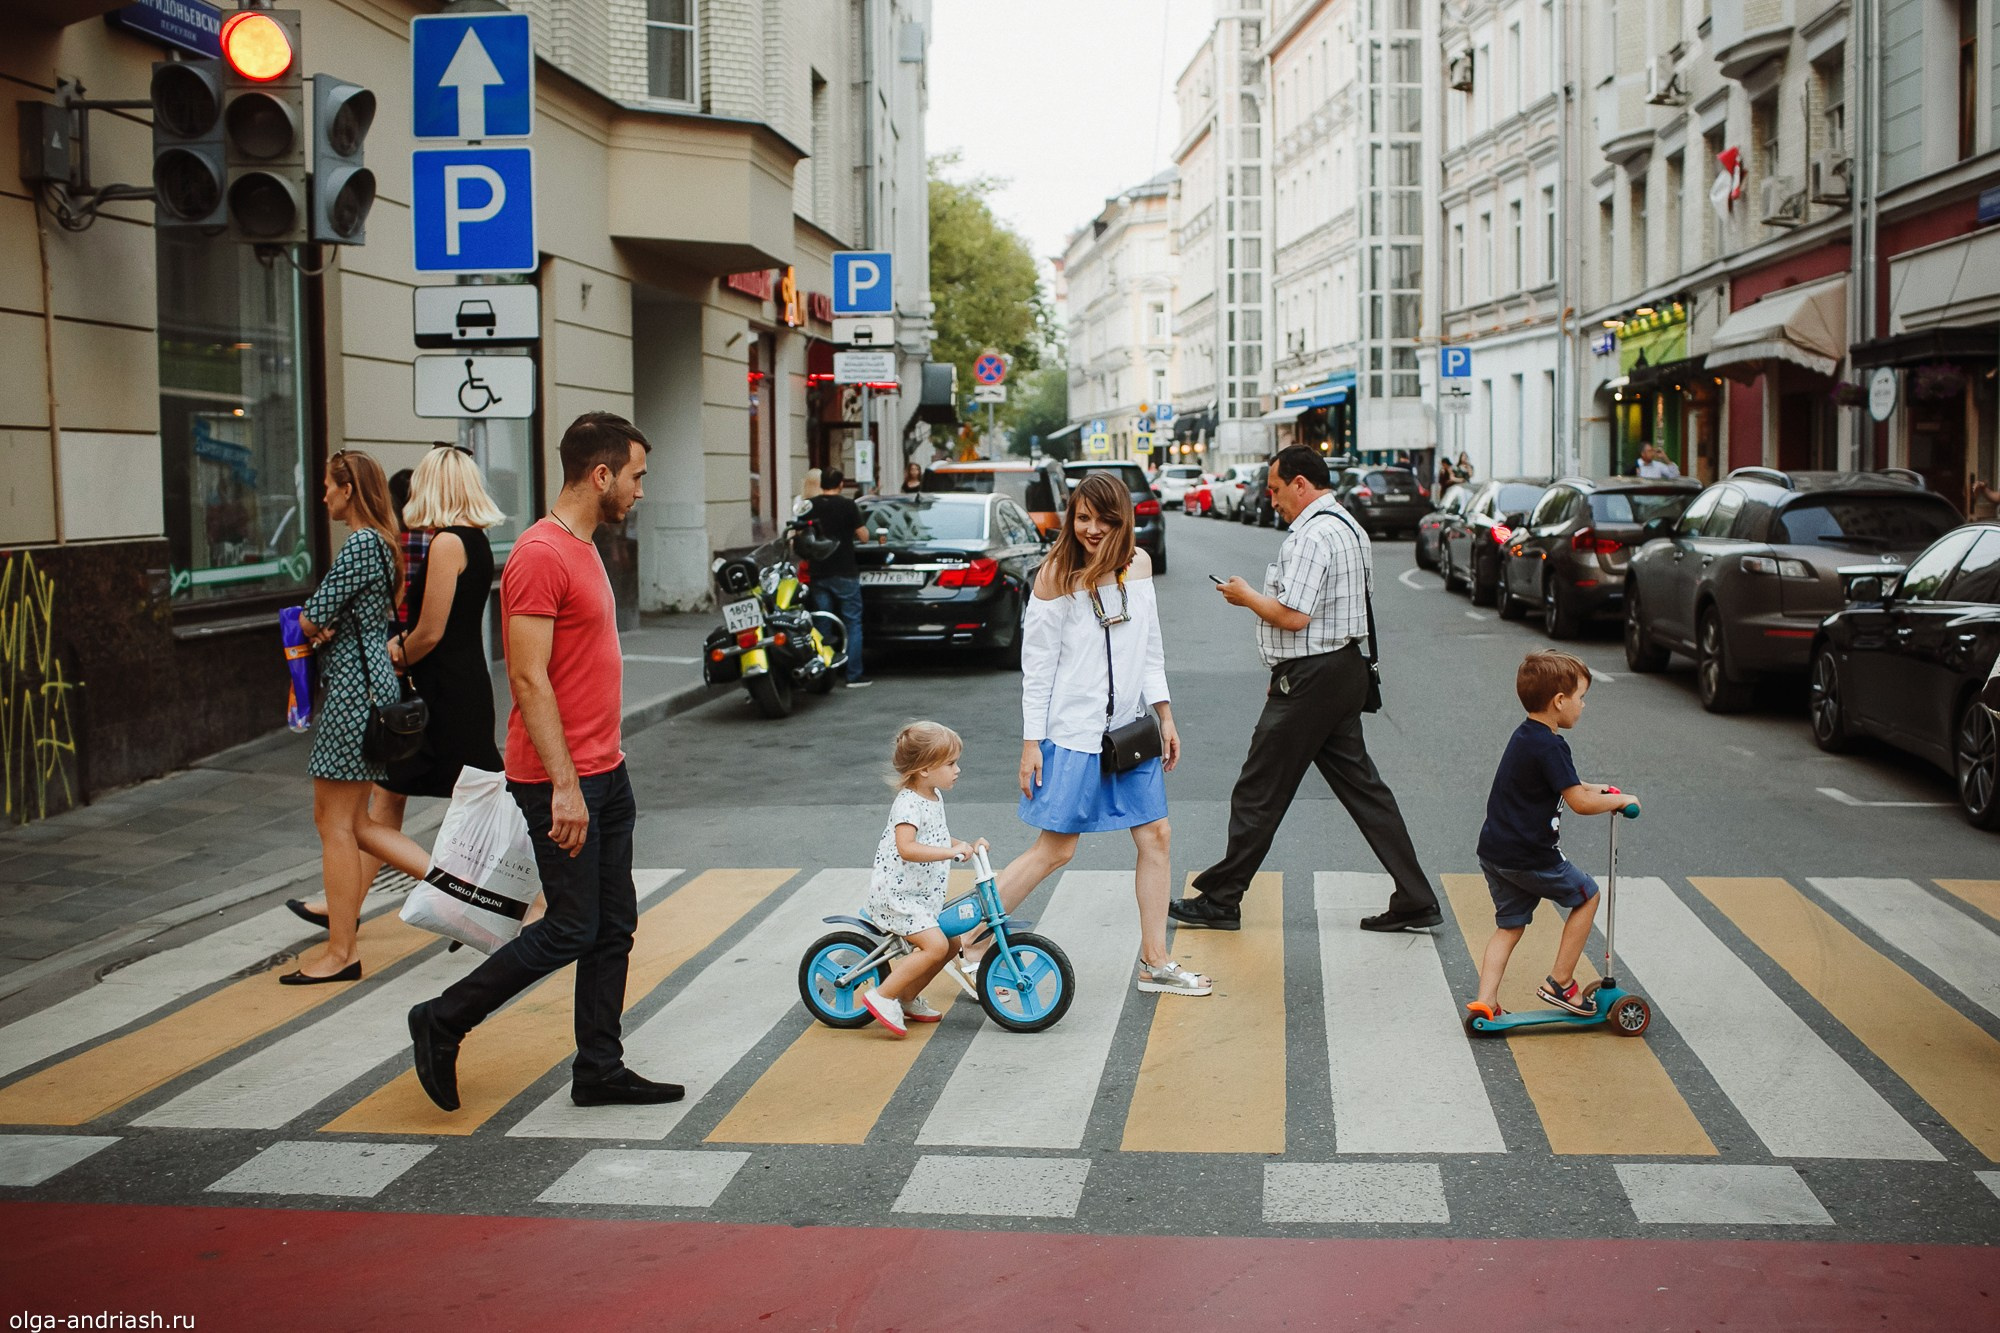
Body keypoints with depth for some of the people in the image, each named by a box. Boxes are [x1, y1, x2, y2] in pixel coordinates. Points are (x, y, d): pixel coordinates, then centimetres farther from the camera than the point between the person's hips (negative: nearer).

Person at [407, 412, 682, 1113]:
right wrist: (565, 786, -25)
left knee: (614, 927, 11)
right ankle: (442, 1023, 12)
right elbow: (529, 681, -22)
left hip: (605, 772, 10)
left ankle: (599, 1069, 19)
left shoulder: (583, 549, 15)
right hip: (562, 781, -10)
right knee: (571, 929, -3)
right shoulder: (541, 555, -17)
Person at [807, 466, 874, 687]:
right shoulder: (847, 505, -9)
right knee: (852, 623, 2)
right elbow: (863, 536, -7)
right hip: (844, 574, -4)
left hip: (819, 575, 4)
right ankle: (854, 675, 0)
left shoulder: (809, 507, 2)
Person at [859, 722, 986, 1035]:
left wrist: (967, 846, 13)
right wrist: (951, 851, -41)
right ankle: (882, 996, -13)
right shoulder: (908, 804, -22)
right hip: (896, 894, -10)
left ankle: (907, 998, 26)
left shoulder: (934, 797, 9)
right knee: (935, 945, -21)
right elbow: (906, 848, -37)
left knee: (946, 946, 11)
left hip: (921, 895, 10)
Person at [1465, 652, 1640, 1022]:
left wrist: (1592, 788, 21)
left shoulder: (1524, 736, 12)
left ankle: (1486, 1000, 4)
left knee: (1509, 925, 15)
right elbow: (1581, 803, -21)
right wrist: (1620, 799, -6)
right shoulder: (1550, 746, -19)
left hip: (1494, 852, 9)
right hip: (1530, 858, -9)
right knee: (1585, 895, 12)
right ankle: (1559, 983, 14)